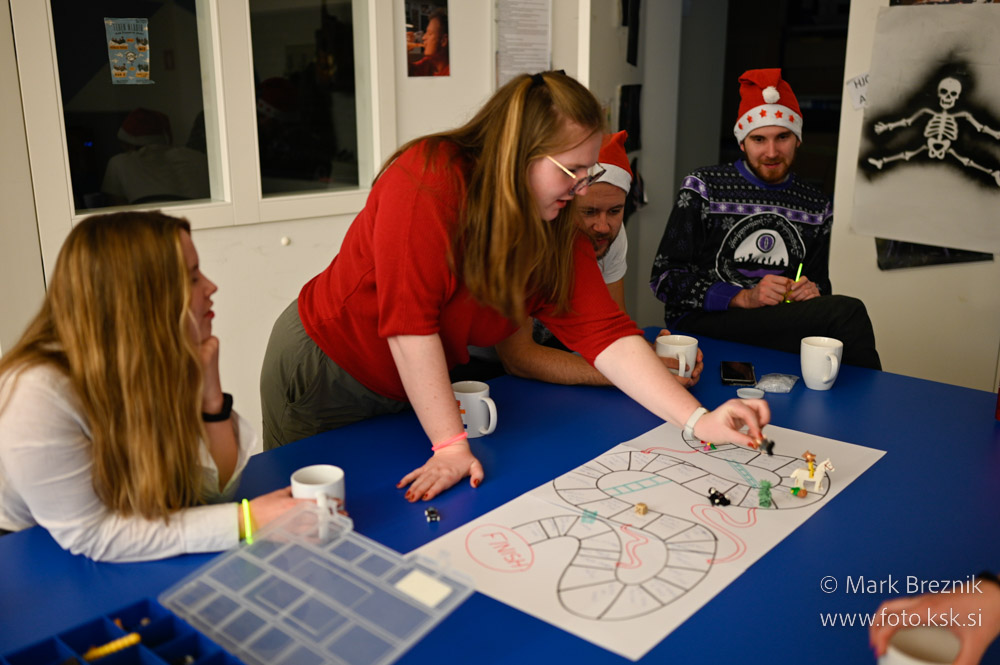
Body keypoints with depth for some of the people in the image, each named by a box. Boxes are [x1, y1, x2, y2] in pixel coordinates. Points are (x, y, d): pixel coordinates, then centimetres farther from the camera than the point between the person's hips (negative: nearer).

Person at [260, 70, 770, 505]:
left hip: (414, 394, 5)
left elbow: (606, 335, -15)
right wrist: (451, 446, -31)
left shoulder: (556, 233, -11)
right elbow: (408, 321, -33)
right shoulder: (427, 180, -30)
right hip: (323, 371, -5)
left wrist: (699, 420, -25)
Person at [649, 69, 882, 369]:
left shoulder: (817, 206, 13)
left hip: (779, 325, 5)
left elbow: (820, 280, 25)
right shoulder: (705, 188, 0)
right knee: (846, 311, -25)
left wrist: (812, 290, -2)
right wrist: (744, 298, -15)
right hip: (701, 325, -4)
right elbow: (664, 277, -5)